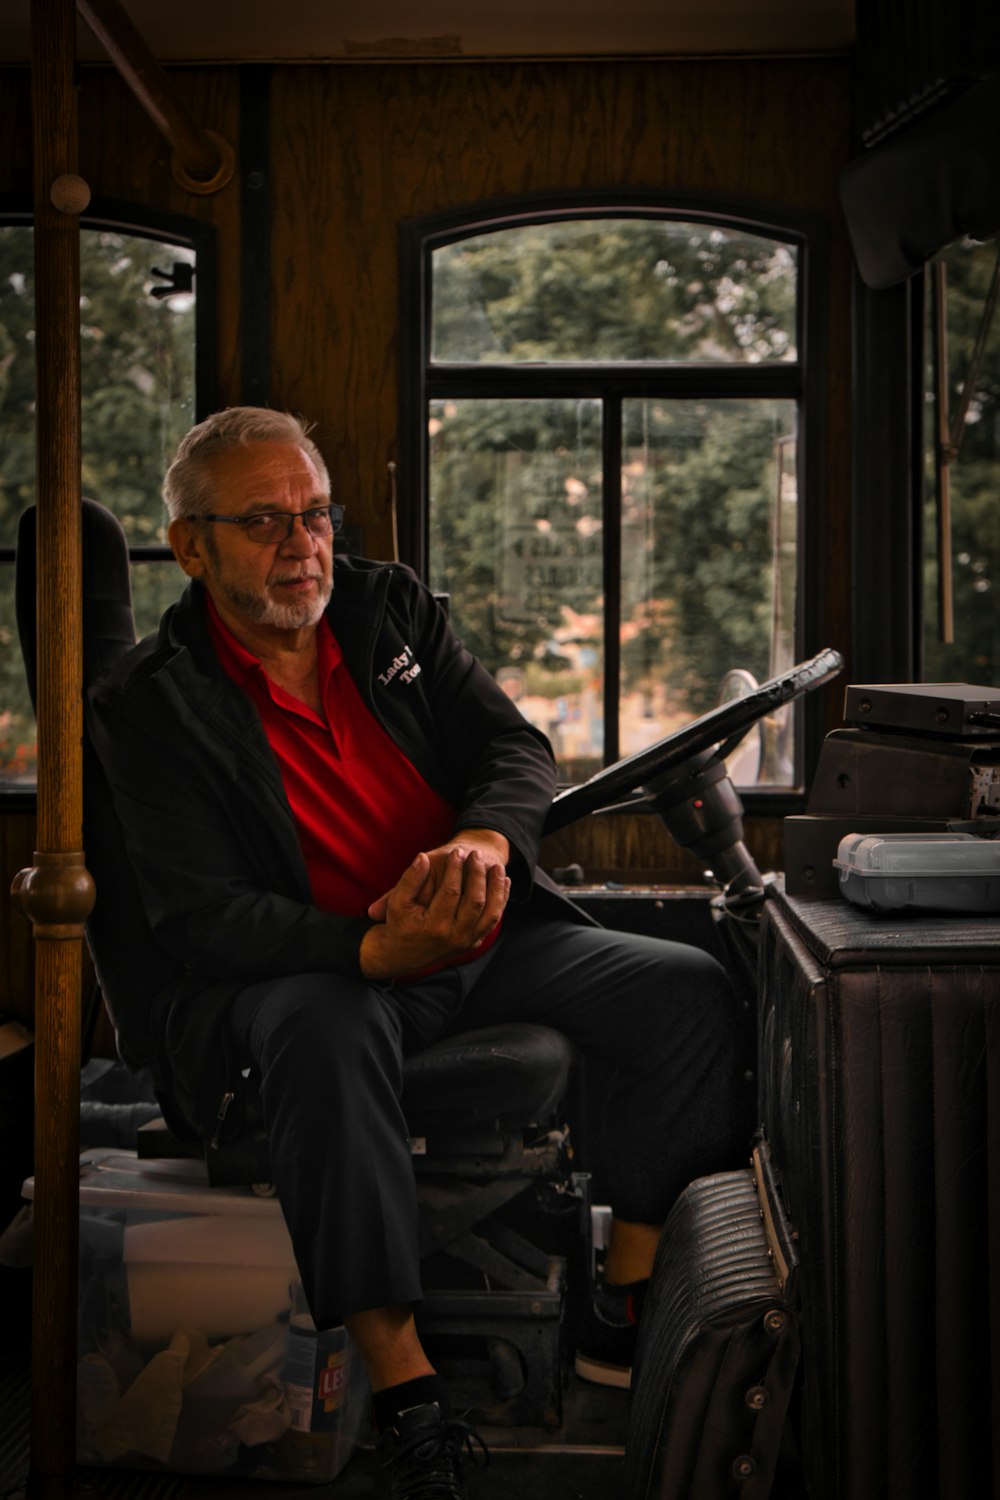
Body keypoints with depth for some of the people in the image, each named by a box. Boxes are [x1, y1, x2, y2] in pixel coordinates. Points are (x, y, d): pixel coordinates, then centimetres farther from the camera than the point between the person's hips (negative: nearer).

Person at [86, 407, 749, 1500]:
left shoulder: (391, 608, 10)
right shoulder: (147, 704, -5)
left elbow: (520, 751, 5)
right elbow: (200, 919, -14)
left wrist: (484, 843, -21)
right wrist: (375, 949, -33)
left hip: (484, 936, 5)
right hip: (312, 970, -5)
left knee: (689, 990, -14)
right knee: (327, 1031, -40)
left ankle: (627, 1317, -6)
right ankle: (403, 1390, -32)